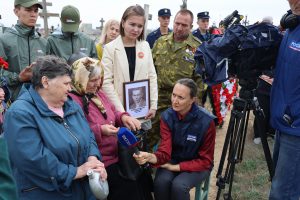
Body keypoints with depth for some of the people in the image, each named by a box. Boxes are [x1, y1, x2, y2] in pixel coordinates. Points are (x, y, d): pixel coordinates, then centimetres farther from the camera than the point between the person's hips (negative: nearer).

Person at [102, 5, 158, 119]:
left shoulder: (145, 46, 6)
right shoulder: (110, 48, -6)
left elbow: (152, 76, 7)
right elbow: (106, 82, -11)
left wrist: (153, 105, 0)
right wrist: (120, 111, -16)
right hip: (119, 110, -3)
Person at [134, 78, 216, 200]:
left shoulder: (206, 122, -23)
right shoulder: (166, 116, -14)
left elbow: (205, 160, -14)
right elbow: (165, 152, -20)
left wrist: (175, 167, -19)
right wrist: (150, 157, -42)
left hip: (198, 165, -2)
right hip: (173, 159, 3)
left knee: (178, 185, -30)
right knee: (160, 181, -27)